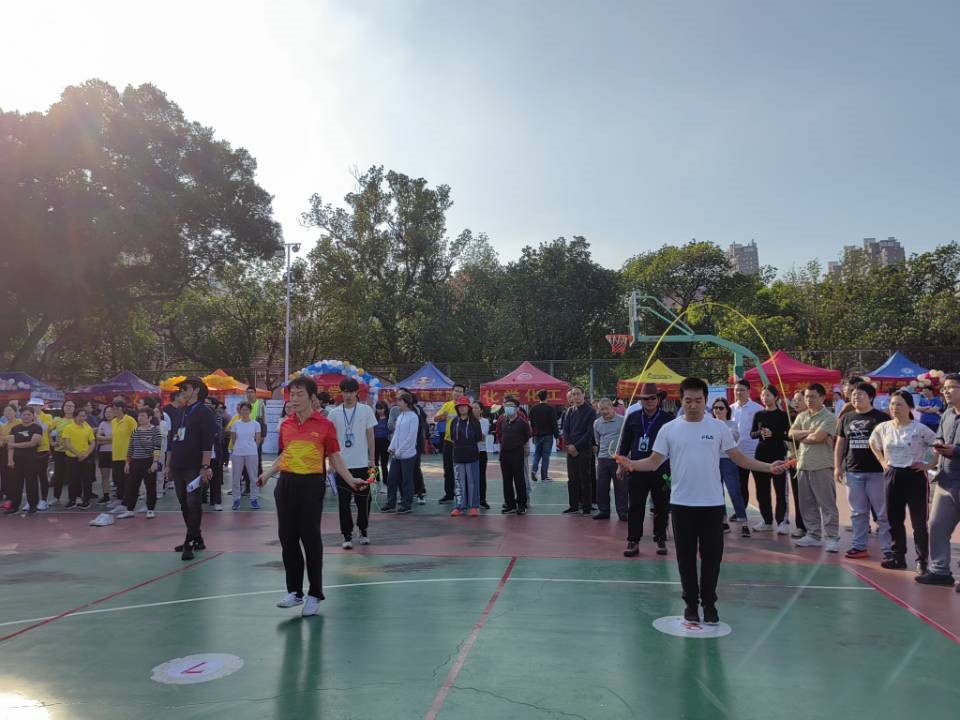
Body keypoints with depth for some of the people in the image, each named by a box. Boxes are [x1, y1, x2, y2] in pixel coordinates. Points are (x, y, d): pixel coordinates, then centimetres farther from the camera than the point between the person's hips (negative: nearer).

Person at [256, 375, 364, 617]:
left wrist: (350, 480, -12)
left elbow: (334, 458, -2)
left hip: (312, 484, -5)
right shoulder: (286, 424, 8)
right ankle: (294, 591, 24)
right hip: (286, 483, 5)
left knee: (311, 538, 0)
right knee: (287, 537, 9)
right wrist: (267, 474, 11)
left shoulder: (325, 425, -6)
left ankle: (314, 595, 13)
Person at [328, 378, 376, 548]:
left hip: (362, 464, 0)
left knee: (363, 500, 9)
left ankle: (363, 530, 27)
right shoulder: (334, 413, 1)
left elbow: (370, 436, 4)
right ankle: (347, 535, 13)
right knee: (344, 502, 3)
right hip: (342, 464, 0)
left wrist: (372, 460, 2)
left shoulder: (366, 410, -1)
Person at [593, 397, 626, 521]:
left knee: (621, 487, 2)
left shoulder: (622, 420, -2)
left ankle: (623, 512, 12)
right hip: (603, 459, 4)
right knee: (601, 487, 6)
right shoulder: (597, 423, 11)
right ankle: (603, 511, 18)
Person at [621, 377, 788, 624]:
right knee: (686, 556, 8)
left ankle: (709, 604, 22)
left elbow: (740, 458, 6)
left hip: (712, 503, 0)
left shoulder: (719, 427, 2)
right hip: (682, 504, 0)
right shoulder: (669, 429, 0)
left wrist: (768, 467, -8)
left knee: (712, 556, 6)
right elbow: (654, 462, 0)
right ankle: (691, 604, 23)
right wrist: (633, 464, -19)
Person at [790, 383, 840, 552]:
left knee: (827, 504, -2)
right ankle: (813, 535, 21)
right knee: (807, 504, 12)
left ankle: (832, 538, 4)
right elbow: (792, 433, 1)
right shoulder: (801, 416, 14)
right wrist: (809, 432, -12)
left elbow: (818, 437, -18)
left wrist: (801, 437, -2)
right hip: (803, 465, 7)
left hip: (822, 466, -7)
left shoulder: (829, 417, -7)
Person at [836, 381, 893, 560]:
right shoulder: (846, 418, 10)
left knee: (883, 513, 1)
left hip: (877, 472, -4)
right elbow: (840, 443, 14)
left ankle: (888, 549, 7)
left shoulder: (882, 418, -3)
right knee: (858, 512, 11)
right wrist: (837, 466, 8)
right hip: (853, 472, 4)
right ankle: (859, 546, 18)